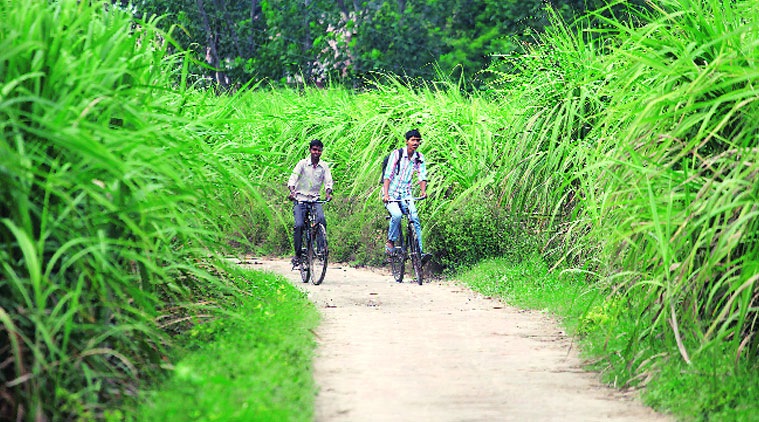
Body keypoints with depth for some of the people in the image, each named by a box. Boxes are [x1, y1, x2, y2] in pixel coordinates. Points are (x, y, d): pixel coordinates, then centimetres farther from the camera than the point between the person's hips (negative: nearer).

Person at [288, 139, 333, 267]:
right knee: (299, 225, -19)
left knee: (322, 220, -26)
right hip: (300, 199, -1)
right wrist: (292, 191, -32)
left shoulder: (324, 166, 4)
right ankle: (297, 254, -8)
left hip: (315, 200, 1)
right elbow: (293, 178, -12)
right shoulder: (303, 163, -2)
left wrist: (328, 193, -27)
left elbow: (328, 182, -4)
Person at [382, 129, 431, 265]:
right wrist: (385, 194, -29)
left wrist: (423, 191, -24)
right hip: (391, 194, -4)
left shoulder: (420, 158, 3)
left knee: (415, 219, -15)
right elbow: (388, 175, -16)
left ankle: (420, 252, -17)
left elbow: (422, 176, -3)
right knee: (397, 215, -30)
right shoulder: (397, 154, -10)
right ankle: (390, 242, -8)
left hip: (406, 194, 4)